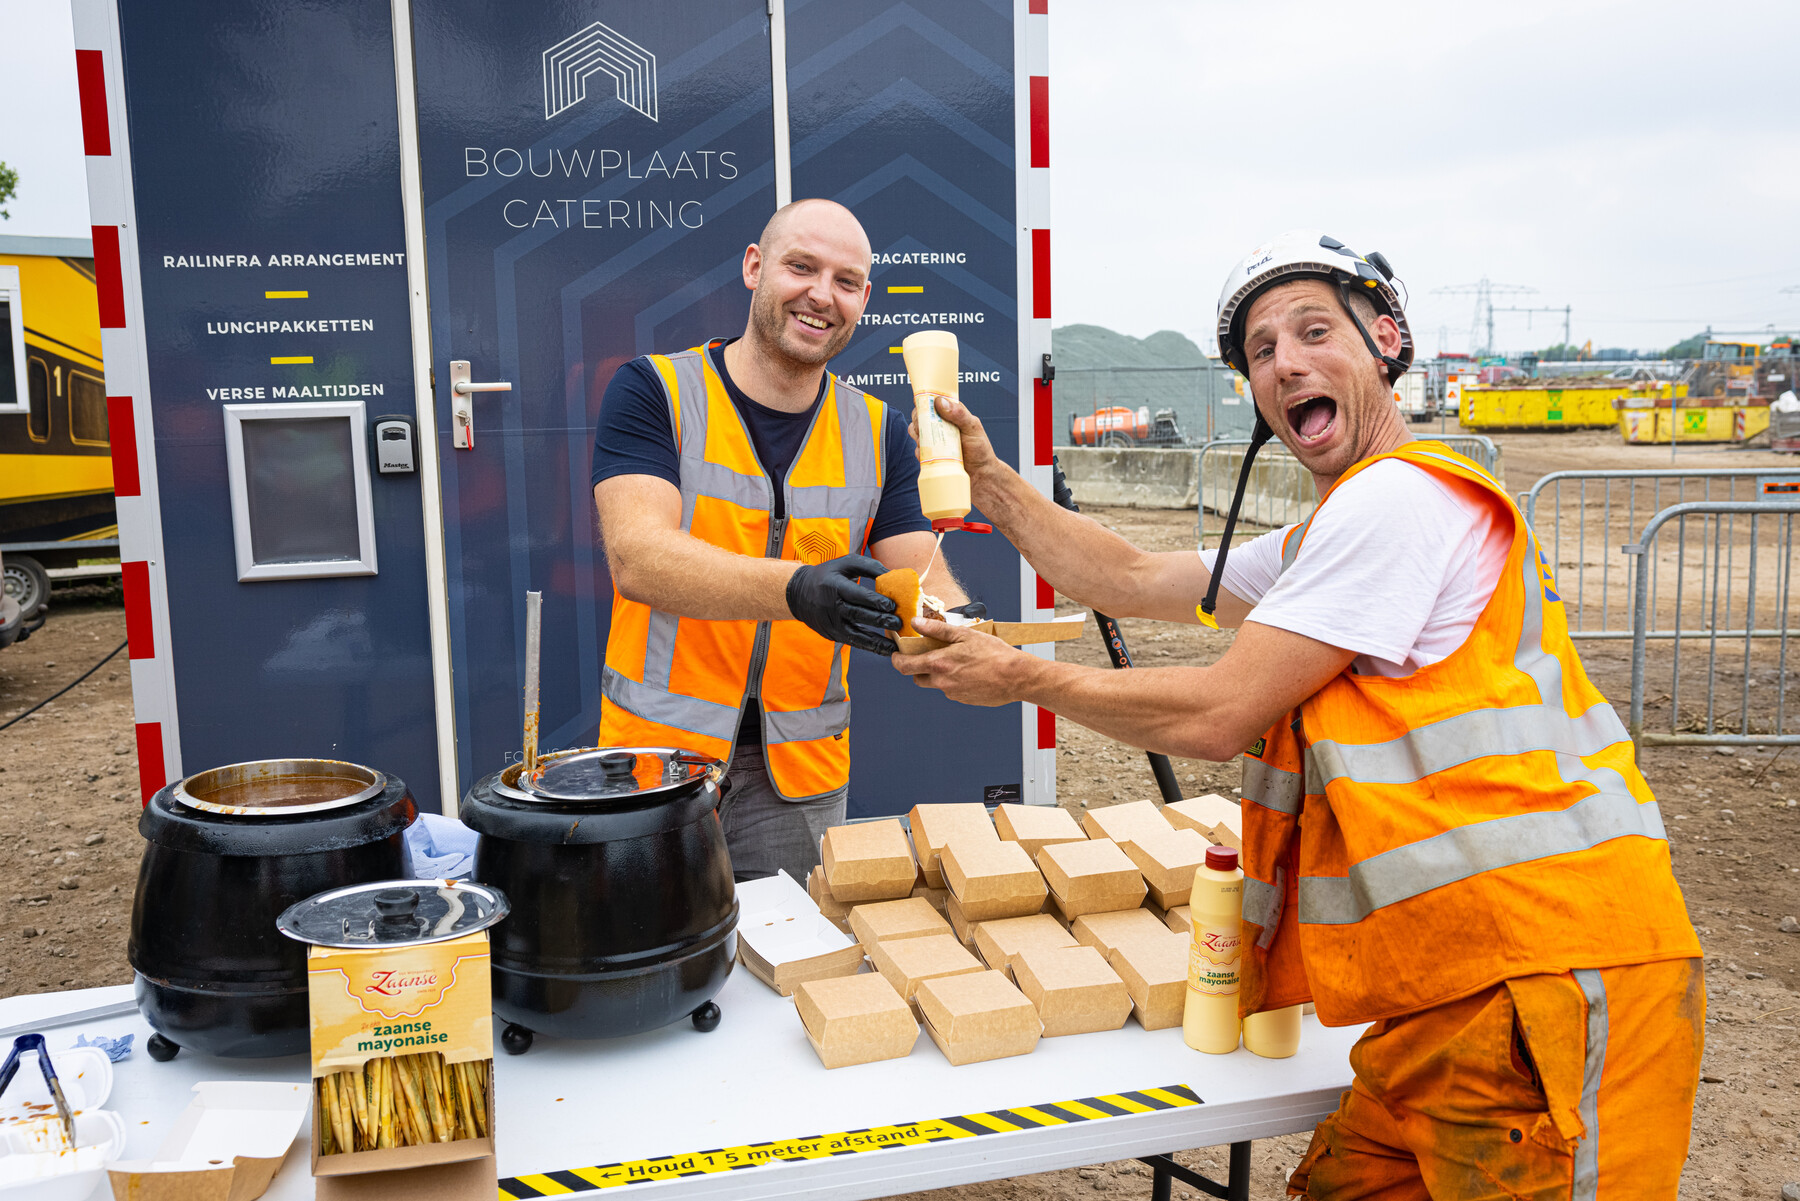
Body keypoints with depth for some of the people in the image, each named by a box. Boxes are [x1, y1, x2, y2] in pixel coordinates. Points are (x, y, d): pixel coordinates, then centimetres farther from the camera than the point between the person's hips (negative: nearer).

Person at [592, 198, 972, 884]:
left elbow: (920, 579, -2)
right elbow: (638, 560, -21)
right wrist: (798, 589, -37)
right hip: (657, 751, -2)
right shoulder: (653, 392, -7)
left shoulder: (877, 432, 4)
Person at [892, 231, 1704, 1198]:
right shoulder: (1316, 544, 20)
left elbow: (1220, 716, -14)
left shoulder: (1403, 497, -13)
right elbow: (1130, 581, 22)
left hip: (1552, 972, -9)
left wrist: (1022, 677, -3)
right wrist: (988, 478, 15)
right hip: (1460, 985, 10)